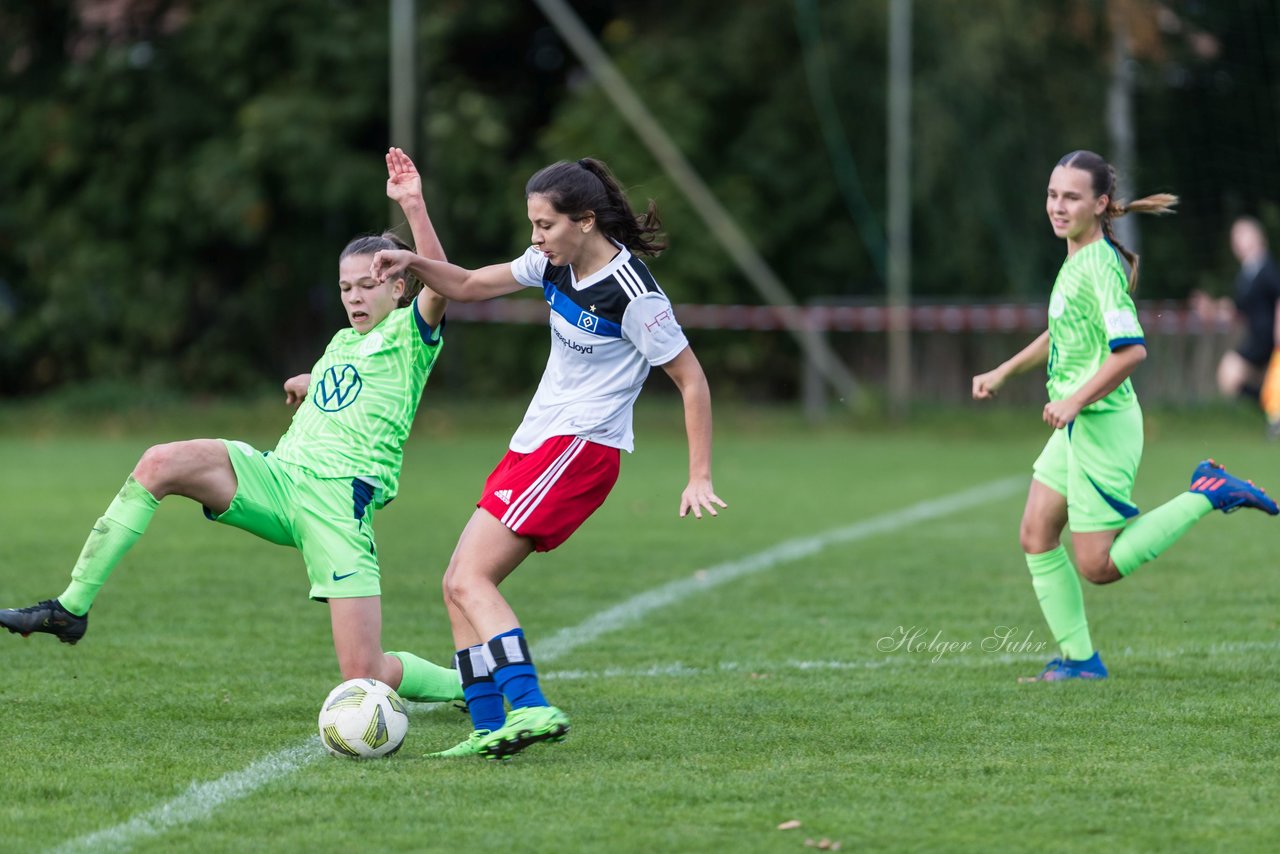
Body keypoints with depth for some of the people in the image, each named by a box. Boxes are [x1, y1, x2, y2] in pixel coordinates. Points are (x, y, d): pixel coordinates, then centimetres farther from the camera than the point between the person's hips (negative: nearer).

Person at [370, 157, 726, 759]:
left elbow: (692, 381, -12)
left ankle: (531, 709, -28)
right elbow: (469, 286, 18)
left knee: (470, 579, -19)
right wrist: (413, 263, 0)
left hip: (581, 449, -9)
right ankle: (489, 729, 7)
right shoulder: (555, 263, 6)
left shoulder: (633, 295, -18)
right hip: (535, 440, 9)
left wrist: (699, 478, -14)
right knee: (459, 585, 5)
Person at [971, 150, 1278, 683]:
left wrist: (1076, 400, -25)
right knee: (1036, 537, 7)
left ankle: (1208, 494, 3)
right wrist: (1002, 373, 26)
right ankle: (1079, 658, 14)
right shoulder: (1076, 259, 10)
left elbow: (1131, 350, -27)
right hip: (1075, 426, 9)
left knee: (1097, 566, -4)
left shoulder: (1100, 264, -18)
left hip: (1103, 426, -9)